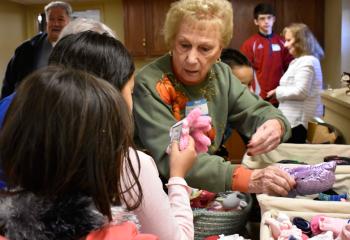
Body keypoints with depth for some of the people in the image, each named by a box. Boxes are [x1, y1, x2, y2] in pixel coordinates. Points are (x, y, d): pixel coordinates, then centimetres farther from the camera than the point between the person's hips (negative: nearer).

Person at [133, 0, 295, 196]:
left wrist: (275, 124, -19)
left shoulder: (221, 75, 2)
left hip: (209, 192, 6)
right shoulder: (149, 85, -18)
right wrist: (245, 179, -39)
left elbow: (257, 111, 6)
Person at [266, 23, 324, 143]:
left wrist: (278, 91, -11)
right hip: (297, 118, 10)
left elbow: (300, 92, -24)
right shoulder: (302, 60, 19)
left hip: (299, 120, -10)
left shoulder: (306, 62, -16)